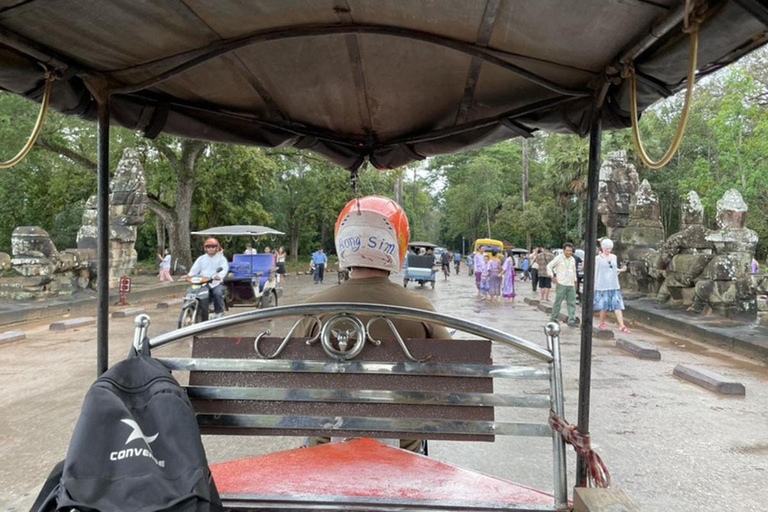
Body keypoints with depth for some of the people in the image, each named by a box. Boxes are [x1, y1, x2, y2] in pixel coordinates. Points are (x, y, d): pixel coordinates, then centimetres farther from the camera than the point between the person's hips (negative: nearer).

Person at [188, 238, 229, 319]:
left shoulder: (221, 258, 8)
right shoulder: (201, 259, 20)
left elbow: (224, 268, -11)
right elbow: (195, 268, 6)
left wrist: (219, 276, -34)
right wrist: (190, 275, -17)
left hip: (216, 283, -3)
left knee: (218, 293, -35)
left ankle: (219, 313, -15)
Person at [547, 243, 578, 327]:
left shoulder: (573, 259, 15)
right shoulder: (559, 258, -4)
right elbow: (549, 266, -4)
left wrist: (575, 280, 20)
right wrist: (552, 277, -9)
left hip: (571, 285, 6)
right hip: (561, 284, -6)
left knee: (572, 303, 1)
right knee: (558, 302, -2)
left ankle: (571, 320, 3)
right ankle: (554, 318, 11)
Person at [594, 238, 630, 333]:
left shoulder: (614, 257, 11)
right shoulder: (599, 258, -3)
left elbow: (615, 270, 20)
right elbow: (596, 272, -3)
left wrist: (621, 270, -1)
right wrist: (594, 285, -7)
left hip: (614, 285, 4)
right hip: (603, 285, -4)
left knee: (617, 305, -2)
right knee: (604, 305, 3)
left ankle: (622, 326, -5)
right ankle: (602, 324, 21)